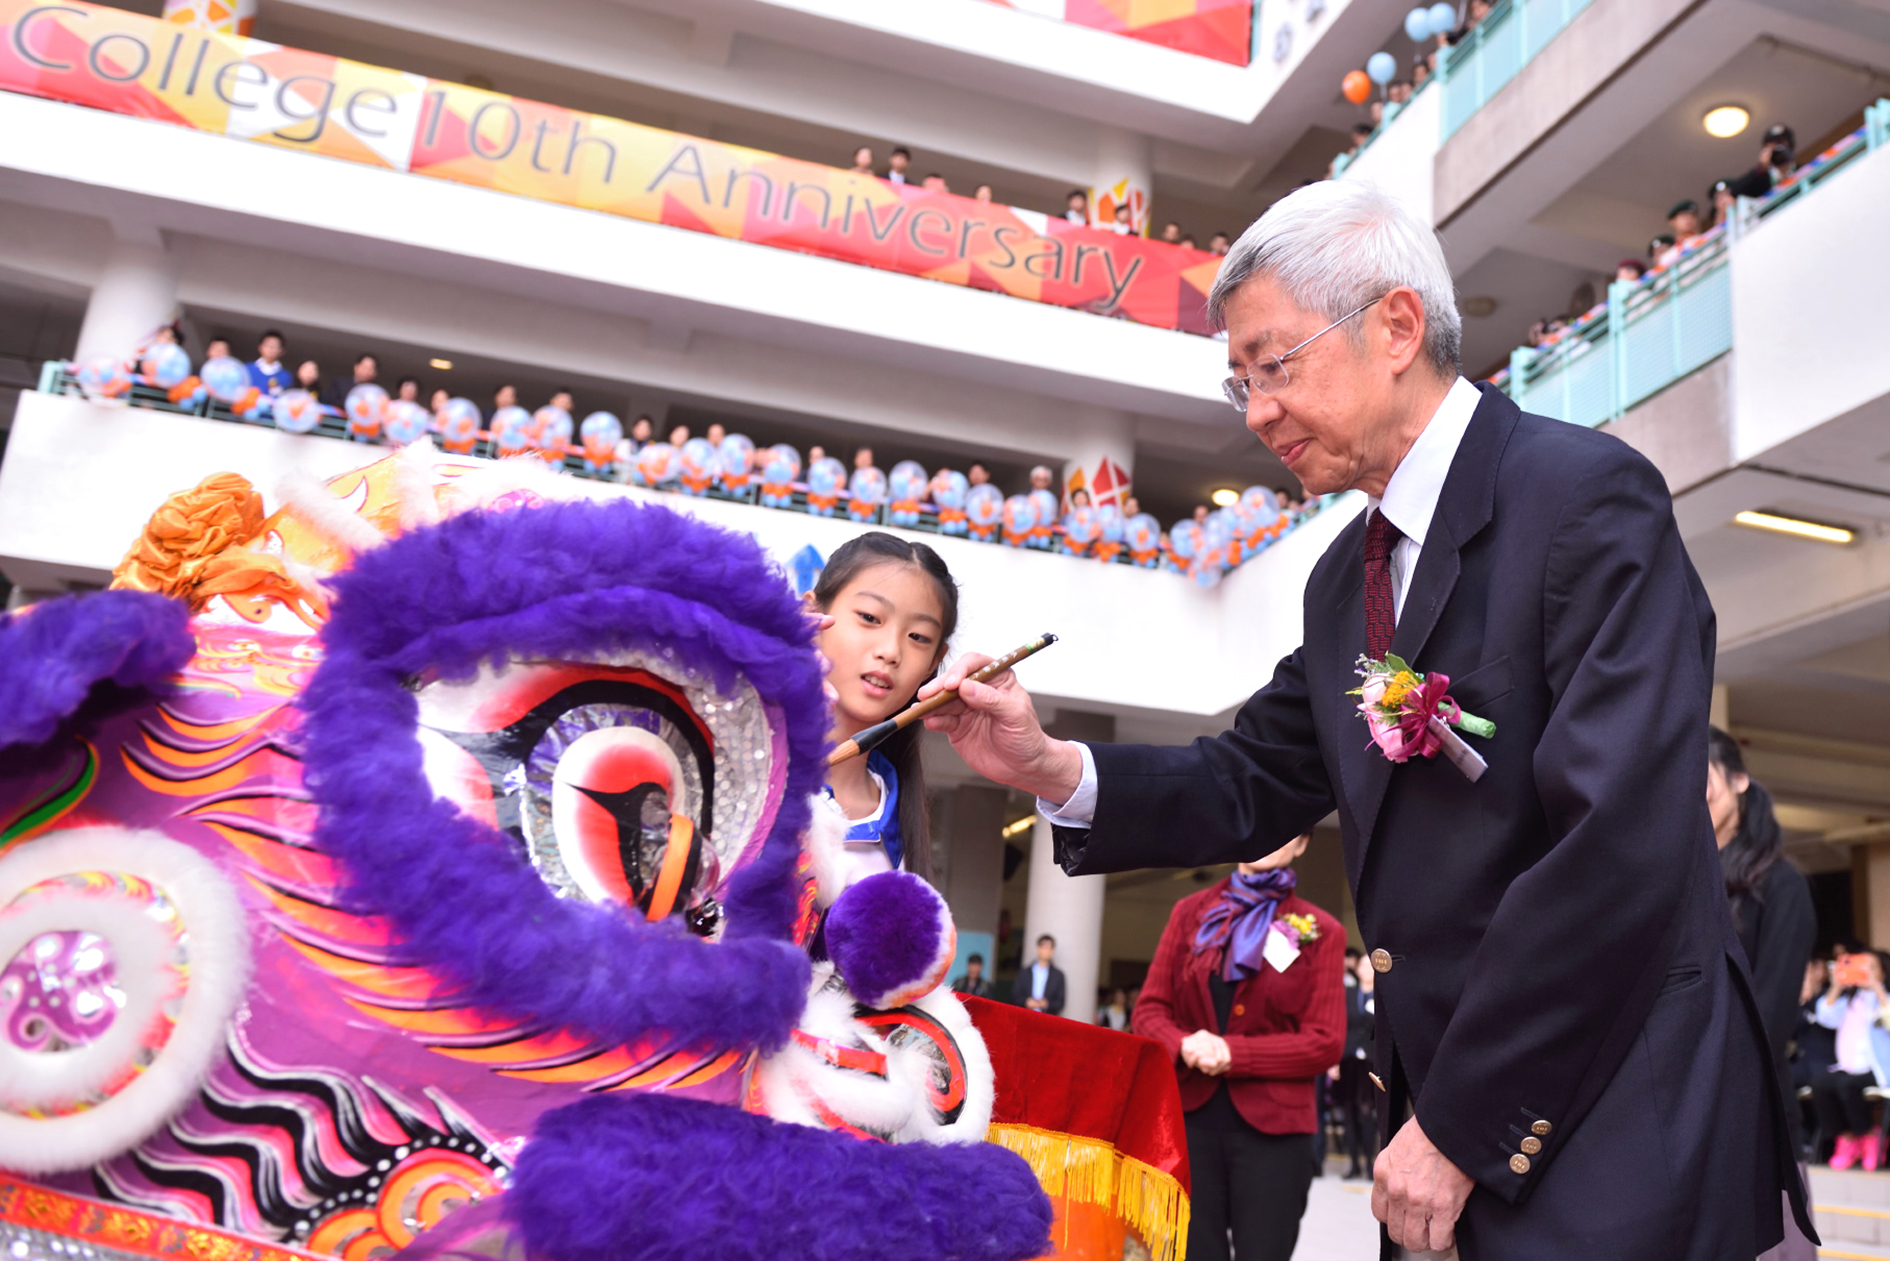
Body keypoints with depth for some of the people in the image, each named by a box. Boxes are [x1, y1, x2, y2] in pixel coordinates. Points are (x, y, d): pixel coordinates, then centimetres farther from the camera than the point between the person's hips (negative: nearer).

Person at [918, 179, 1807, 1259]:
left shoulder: (1590, 496, -15)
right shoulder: (1346, 578, 10)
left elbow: (1621, 845, -22)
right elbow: (1255, 785, 10)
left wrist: (1463, 1128, -18)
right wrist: (1049, 767, -6)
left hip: (1620, 1135, -7)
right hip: (1462, 1112, 7)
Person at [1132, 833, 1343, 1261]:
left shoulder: (1320, 931, 1)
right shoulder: (1190, 913, 10)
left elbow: (1325, 1043, -5)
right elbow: (1150, 1008, 7)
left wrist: (1232, 1053, -16)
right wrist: (1183, 1046, -15)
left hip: (1272, 1128, -2)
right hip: (1189, 1118, 2)